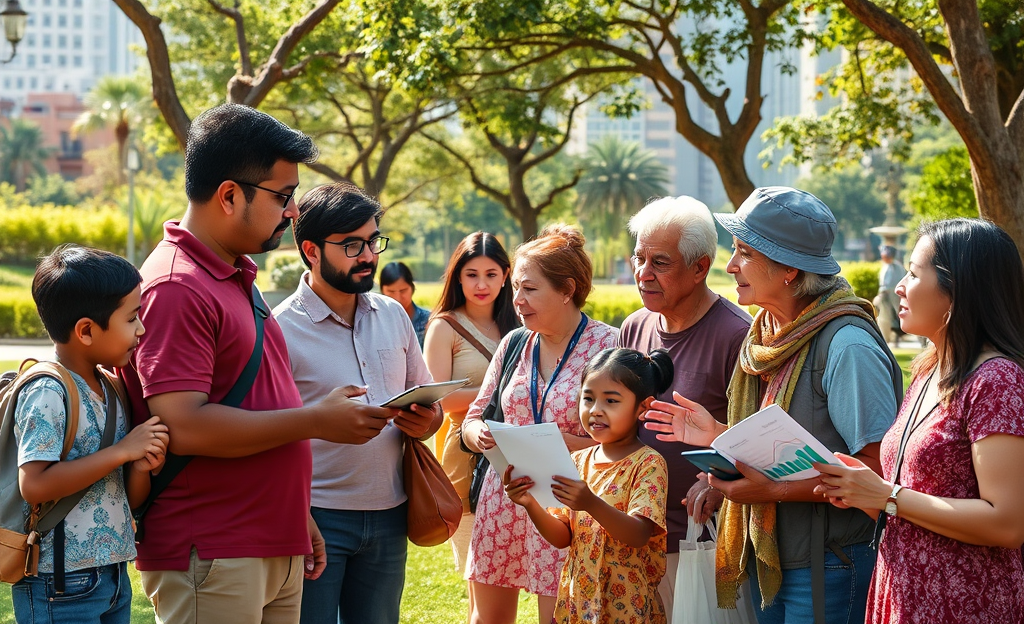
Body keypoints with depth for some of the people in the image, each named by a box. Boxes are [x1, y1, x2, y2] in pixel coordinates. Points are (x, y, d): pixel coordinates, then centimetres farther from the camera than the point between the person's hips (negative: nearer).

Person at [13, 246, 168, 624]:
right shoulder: (46, 394, -14)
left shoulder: (110, 392, 10)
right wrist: (122, 451, -19)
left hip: (114, 576, 8)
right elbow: (34, 486, -24)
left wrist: (142, 468, -9)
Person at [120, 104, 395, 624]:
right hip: (211, 561, -9)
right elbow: (186, 426, -23)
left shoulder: (237, 277, 16)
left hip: (275, 551, 9)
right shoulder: (176, 287, -15)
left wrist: (297, 516, 21)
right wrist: (318, 420, -16)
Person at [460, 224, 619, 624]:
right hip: (504, 497, 5)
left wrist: (568, 444, -22)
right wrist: (478, 435, -7)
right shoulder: (514, 344, 10)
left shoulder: (606, 344, -6)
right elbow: (474, 418, 16)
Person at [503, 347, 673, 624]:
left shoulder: (648, 464, -11)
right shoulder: (578, 461, 6)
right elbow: (563, 537, 3)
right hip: (577, 601, 5)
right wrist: (531, 505, -14)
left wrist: (591, 504, -36)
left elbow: (639, 535, -22)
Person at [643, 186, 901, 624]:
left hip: (827, 571, -8)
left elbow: (879, 469, -24)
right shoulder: (767, 337, 8)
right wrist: (717, 436, 6)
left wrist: (774, 490, -24)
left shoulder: (847, 346, -19)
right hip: (767, 563, 8)